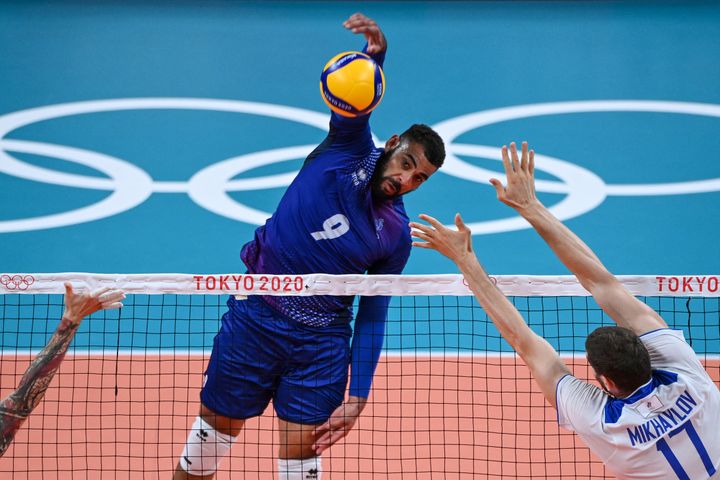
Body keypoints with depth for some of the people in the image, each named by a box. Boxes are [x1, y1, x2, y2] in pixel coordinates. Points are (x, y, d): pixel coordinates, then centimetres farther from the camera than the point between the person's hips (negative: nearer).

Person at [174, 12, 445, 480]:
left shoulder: (396, 235, 1)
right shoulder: (350, 148, -4)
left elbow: (371, 319, 3)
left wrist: (357, 396, -5)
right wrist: (375, 52, -47)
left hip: (321, 340, 1)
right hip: (255, 314, -1)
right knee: (217, 425, 13)